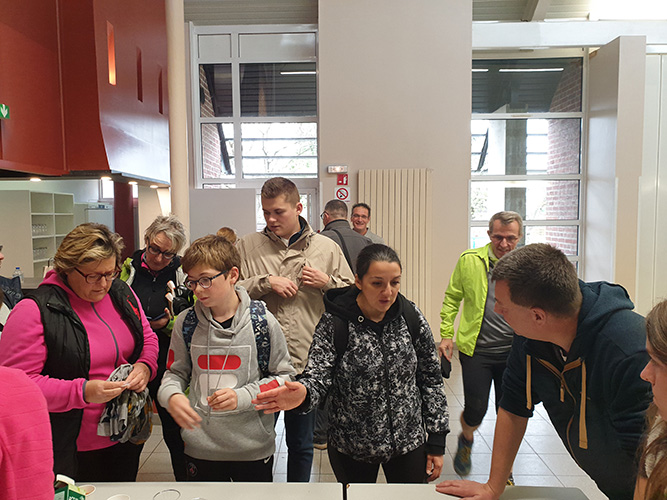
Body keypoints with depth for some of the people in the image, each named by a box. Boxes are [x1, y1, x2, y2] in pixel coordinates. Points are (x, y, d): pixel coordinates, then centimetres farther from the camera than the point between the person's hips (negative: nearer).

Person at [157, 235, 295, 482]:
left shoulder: (262, 321, -12)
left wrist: (243, 397, -19)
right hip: (199, 448, 2)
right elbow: (175, 372, 7)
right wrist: (172, 396, -15)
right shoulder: (186, 322, -3)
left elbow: (284, 376, -6)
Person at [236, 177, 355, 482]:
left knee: (301, 444, 18)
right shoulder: (247, 246, 3)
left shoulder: (327, 248, 3)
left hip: (306, 363, 0)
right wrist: (265, 282, -14)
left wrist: (327, 282, -10)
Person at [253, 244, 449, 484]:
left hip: (409, 442, 2)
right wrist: (303, 393, -43)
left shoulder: (412, 317, -8)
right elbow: (318, 376, -19)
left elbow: (431, 378, -1)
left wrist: (437, 440, 1)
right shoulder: (334, 323, -15)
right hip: (351, 449, -1)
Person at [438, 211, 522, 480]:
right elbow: (452, 299, 5)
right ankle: (466, 440, 38)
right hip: (476, 349, -1)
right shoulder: (469, 260, -3)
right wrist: (446, 334, 1)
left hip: (513, 351, 2)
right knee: (475, 410, 2)